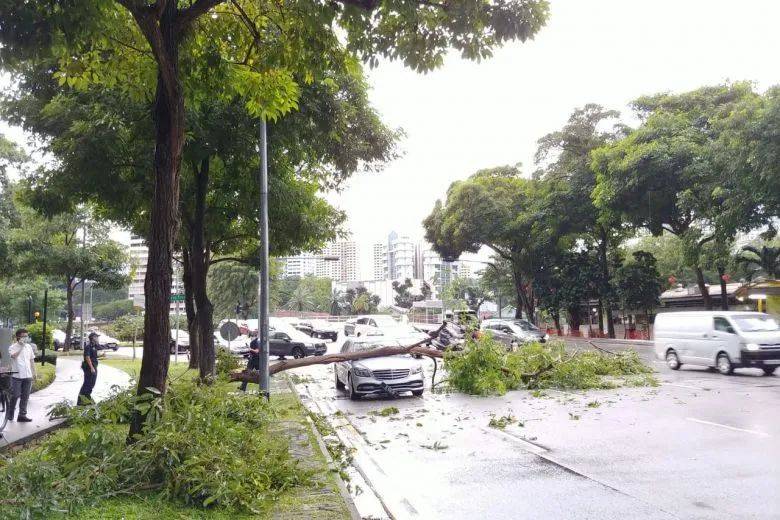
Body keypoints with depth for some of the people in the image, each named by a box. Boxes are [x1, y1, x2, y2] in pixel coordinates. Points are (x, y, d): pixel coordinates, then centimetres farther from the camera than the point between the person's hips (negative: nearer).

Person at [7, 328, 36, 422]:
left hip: (28, 376, 5)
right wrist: (21, 347, -22)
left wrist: (34, 372, 13)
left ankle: (22, 415, 10)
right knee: (15, 396, 0)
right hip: (17, 376, -5)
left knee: (25, 397, 5)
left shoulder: (29, 347, 11)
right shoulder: (13, 347, -5)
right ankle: (10, 414, 17)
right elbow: (13, 356, -25)